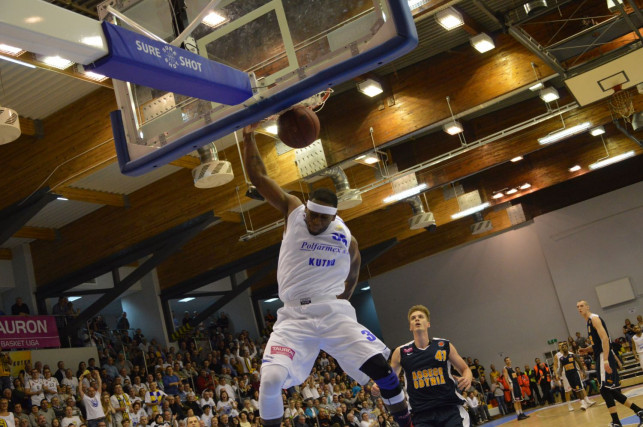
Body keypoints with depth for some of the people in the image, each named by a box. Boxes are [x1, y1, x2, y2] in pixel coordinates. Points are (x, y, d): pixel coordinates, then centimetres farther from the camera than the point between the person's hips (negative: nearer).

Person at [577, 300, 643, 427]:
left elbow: (605, 338, -20)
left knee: (605, 389, -13)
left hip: (604, 357, -10)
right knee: (610, 390, 11)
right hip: (601, 358, 10)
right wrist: (587, 350, 13)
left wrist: (605, 360, -28)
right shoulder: (589, 322, 21)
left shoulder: (594, 318, -8)